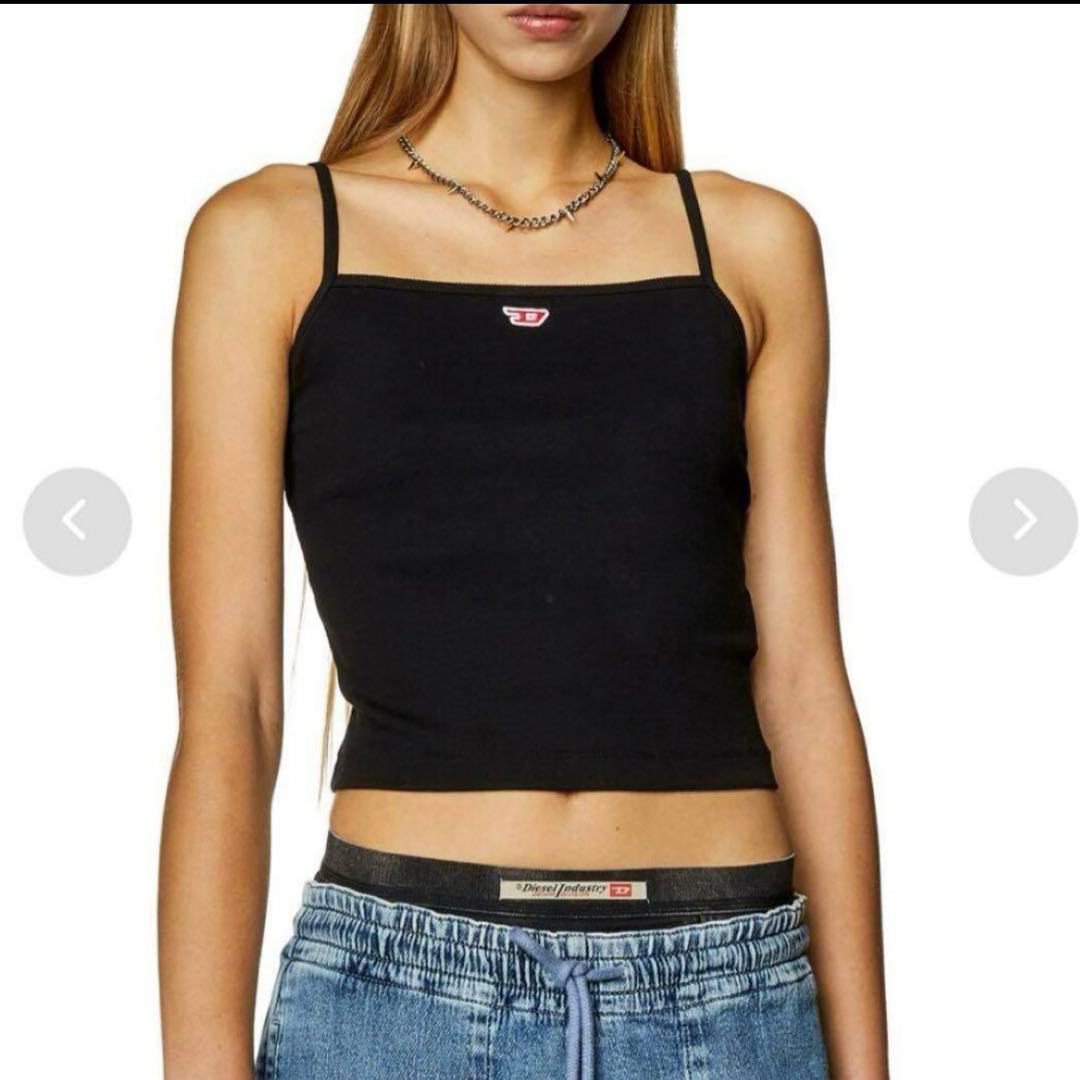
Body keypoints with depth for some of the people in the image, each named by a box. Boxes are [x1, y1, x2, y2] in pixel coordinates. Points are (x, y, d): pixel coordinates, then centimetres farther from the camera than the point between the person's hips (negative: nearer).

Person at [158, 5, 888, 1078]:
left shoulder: (752, 242, 8)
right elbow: (225, 710, -3)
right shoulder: (272, 238, 2)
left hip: (727, 990, 2)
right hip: (395, 984, -1)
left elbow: (800, 680, 6)